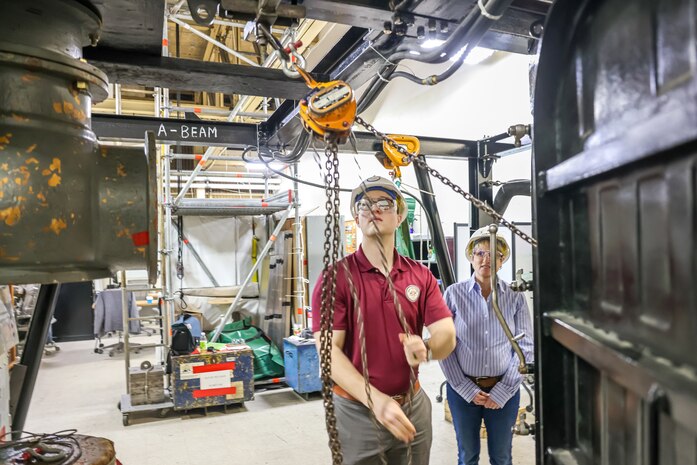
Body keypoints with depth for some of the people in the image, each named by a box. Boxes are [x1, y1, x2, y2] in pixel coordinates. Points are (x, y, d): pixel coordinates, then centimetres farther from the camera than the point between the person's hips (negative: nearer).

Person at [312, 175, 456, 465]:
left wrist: (426, 349, -29)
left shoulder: (421, 276, 1)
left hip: (414, 406, 4)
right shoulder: (336, 277, -11)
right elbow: (329, 350, -16)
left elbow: (447, 336, -6)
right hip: (357, 411, -3)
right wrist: (377, 400, -26)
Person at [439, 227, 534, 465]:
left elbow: (525, 347, -3)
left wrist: (502, 392, -8)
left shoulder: (515, 297, -3)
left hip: (504, 390, 1)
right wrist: (467, 389, -9)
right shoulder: (454, 294, -7)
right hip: (462, 389, 0)